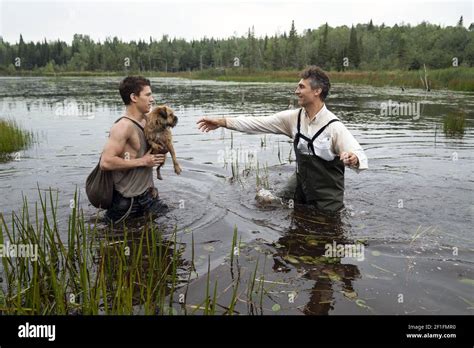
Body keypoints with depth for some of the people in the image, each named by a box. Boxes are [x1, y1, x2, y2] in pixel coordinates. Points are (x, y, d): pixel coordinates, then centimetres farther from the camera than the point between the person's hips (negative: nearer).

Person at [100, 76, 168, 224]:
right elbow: (106, 162, -28)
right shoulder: (123, 126, -20)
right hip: (128, 199, -8)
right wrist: (142, 161, -22)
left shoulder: (146, 120, 6)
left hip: (147, 194, 8)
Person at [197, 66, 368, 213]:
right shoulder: (294, 117, -9)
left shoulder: (334, 126, -24)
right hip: (301, 182, 5)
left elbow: (359, 157, -27)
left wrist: (352, 159, -53)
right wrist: (223, 122, -12)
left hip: (327, 193, -5)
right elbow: (260, 123, -8)